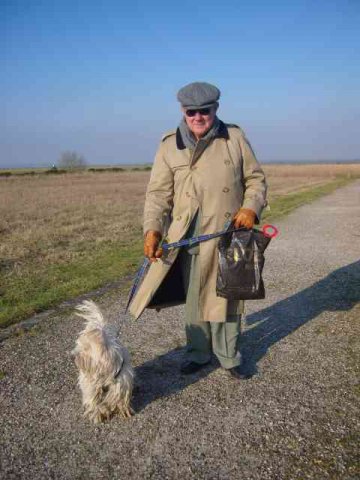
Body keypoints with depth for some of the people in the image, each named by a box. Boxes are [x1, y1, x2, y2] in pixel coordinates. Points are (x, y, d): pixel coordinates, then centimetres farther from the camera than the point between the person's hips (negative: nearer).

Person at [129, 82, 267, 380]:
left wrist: (251, 208, -11)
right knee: (195, 297, 12)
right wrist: (152, 229, -16)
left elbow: (255, 179, 7)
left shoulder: (235, 138, 3)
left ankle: (229, 357, 29)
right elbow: (158, 193, -2)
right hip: (192, 238, 0)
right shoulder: (170, 145, 2)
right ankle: (198, 354, 31)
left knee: (227, 297, 11)